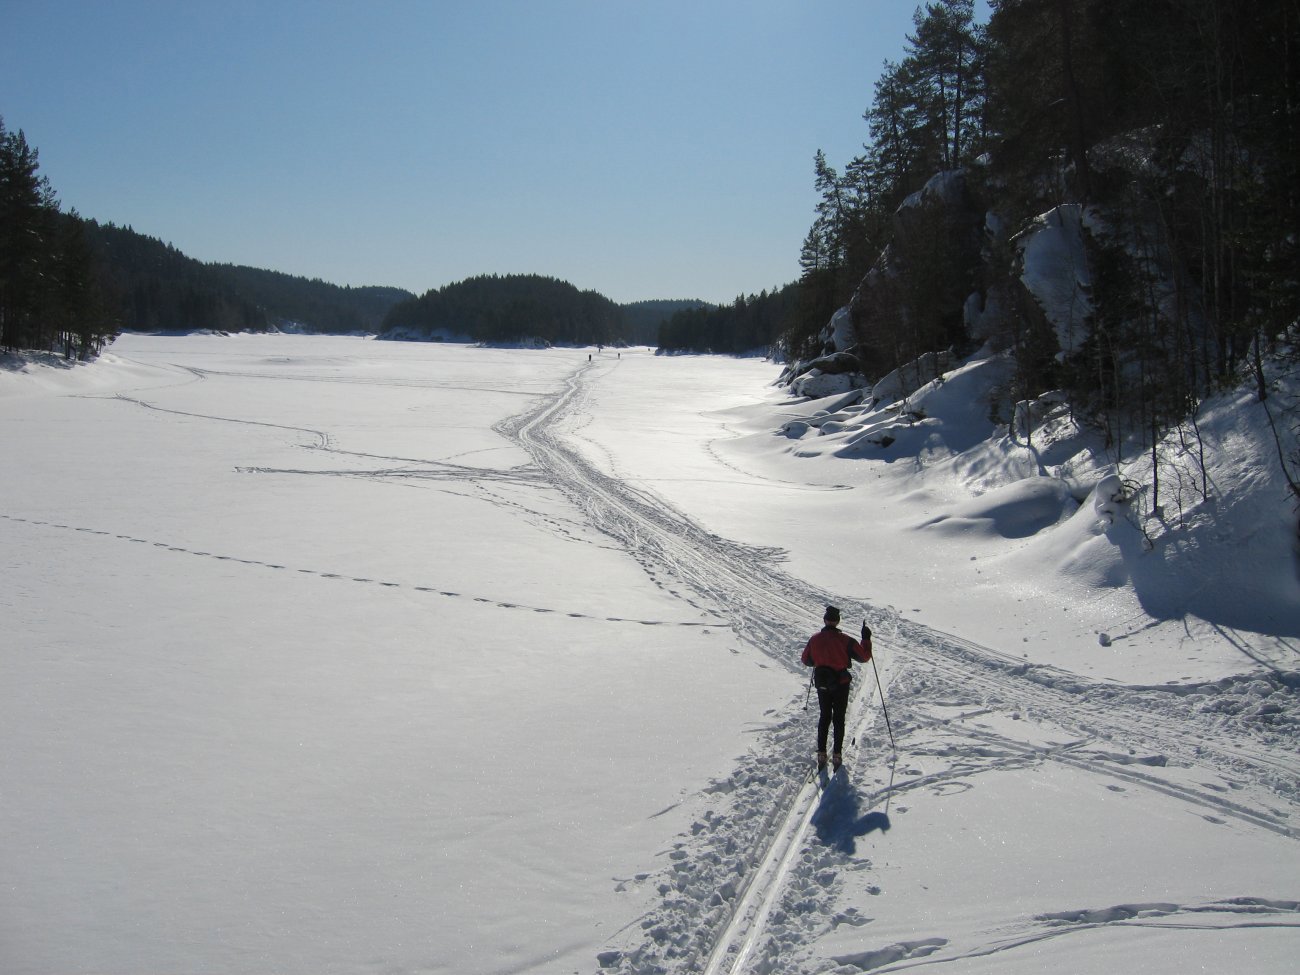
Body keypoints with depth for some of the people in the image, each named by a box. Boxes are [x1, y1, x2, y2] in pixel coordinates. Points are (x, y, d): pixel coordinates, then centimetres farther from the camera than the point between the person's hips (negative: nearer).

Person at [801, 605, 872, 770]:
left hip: (821, 683, 2)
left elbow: (806, 660, 6)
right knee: (839, 719, 11)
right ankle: (837, 755, 8)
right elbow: (864, 657, -11)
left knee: (824, 717, 17)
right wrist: (866, 639, 0)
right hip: (841, 683, -2)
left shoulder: (815, 639, -7)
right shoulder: (845, 640, -17)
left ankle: (821, 754, 13)